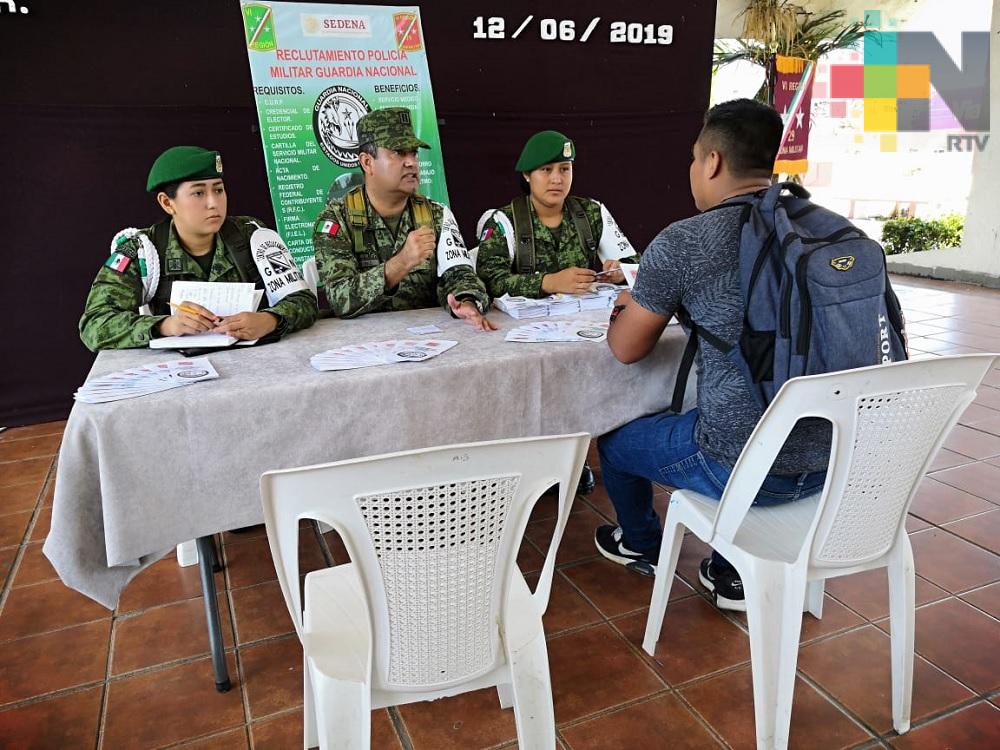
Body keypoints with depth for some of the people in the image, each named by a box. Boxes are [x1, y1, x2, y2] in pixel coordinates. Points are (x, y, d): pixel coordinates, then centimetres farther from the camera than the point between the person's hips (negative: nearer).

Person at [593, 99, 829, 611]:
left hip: (743, 467, -6)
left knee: (613, 437, 20)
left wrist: (633, 307, 20)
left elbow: (626, 348, -2)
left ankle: (642, 546, 48)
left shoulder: (683, 243, -14)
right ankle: (733, 573, 38)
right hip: (830, 461, 7)